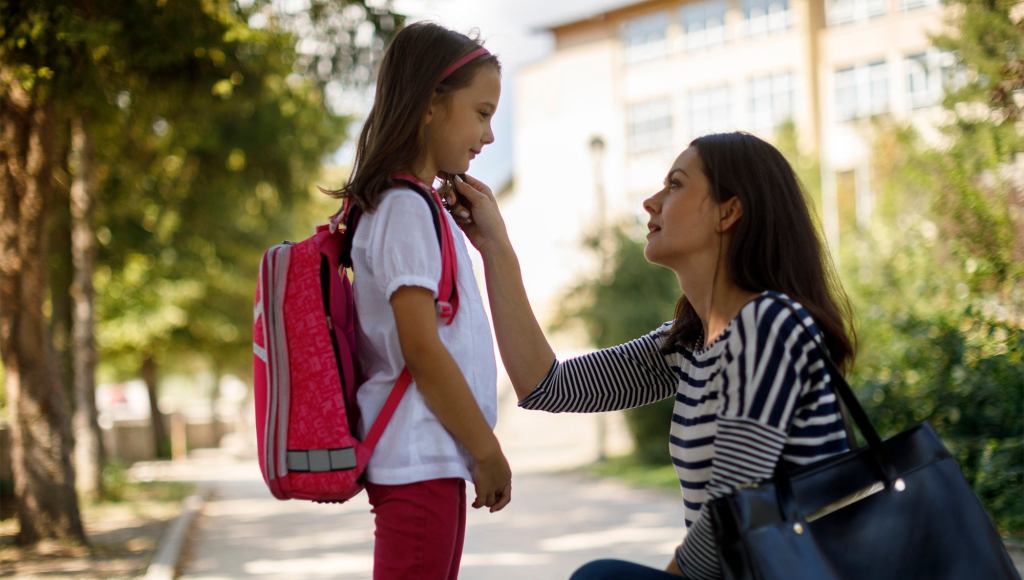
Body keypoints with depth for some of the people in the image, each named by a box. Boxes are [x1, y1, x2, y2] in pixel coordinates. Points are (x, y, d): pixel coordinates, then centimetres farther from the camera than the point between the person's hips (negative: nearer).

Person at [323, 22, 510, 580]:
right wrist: (488, 453, -13)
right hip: (417, 460, -10)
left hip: (433, 457, 10)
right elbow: (421, 350, -18)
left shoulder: (419, 206, 16)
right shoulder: (406, 209, -13)